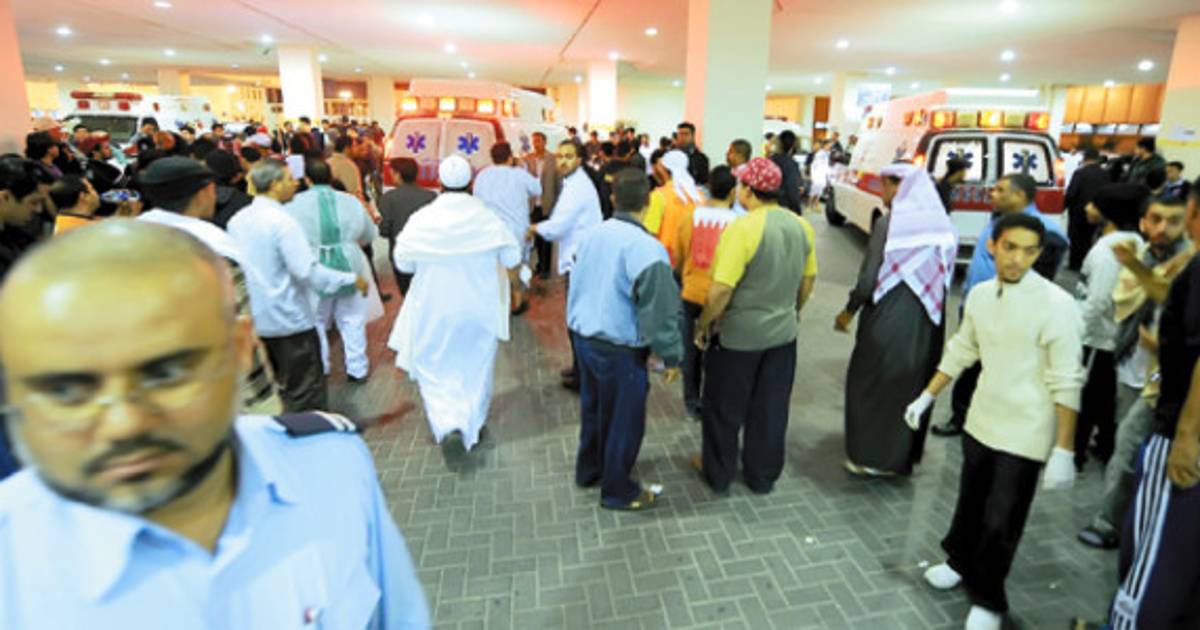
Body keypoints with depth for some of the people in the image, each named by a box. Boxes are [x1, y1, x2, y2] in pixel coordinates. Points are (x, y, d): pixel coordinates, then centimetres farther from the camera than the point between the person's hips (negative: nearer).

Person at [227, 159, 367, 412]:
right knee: (305, 391, 4)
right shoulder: (283, 222, -19)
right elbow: (308, 271, -25)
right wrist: (352, 279, -16)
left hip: (255, 320, 8)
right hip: (290, 320, -8)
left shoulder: (236, 220, 4)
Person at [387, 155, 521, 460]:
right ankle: (472, 427, 34)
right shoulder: (487, 218, -13)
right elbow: (512, 257, -4)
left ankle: (448, 427, -9)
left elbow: (402, 262, -5)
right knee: (476, 369, 19)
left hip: (435, 313, -1)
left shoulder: (421, 220, -14)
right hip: (479, 312, 1)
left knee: (436, 371, 12)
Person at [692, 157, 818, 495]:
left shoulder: (742, 229, -22)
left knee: (724, 408, 14)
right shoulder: (802, 226, -1)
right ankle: (763, 476, 33)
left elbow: (721, 289, -24)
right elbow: (808, 280, 9)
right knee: (771, 409, 18)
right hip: (783, 333, 6)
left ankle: (718, 473, 31)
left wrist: (703, 325, -10)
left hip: (738, 335, -6)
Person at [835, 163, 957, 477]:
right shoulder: (944, 227, 3)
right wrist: (924, 306, 17)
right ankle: (902, 456, 32)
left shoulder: (888, 223, -13)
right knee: (913, 387, 19)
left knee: (871, 385, 12)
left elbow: (869, 279, -15)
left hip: (888, 321, -5)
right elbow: (945, 278, 6)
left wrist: (849, 311, -1)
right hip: (927, 324, 5)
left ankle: (868, 456, 20)